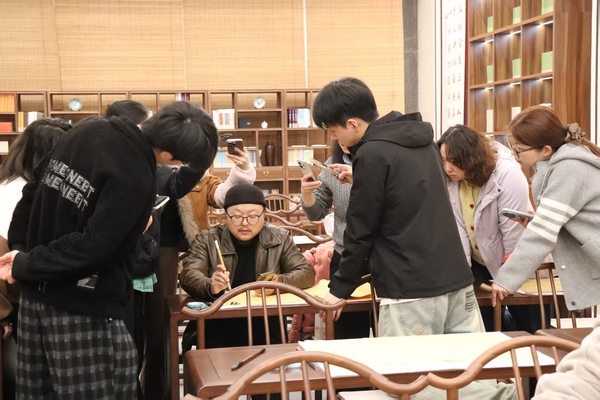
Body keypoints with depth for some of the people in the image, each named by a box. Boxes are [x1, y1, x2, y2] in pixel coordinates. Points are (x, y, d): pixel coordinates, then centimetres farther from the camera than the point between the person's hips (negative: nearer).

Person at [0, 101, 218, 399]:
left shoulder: (89, 128, 3)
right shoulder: (136, 178, -22)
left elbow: (35, 189, 10)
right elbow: (91, 248, -24)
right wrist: (25, 266, -12)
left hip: (36, 292, 9)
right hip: (83, 306, -8)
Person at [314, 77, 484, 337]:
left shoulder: (372, 154, -12)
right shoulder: (421, 139, 12)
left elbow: (361, 230, -8)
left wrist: (339, 289, 3)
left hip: (411, 290, -8)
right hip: (456, 278, 8)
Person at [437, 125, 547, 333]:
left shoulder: (508, 174, -27)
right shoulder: (450, 180, -10)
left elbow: (513, 231, -23)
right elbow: (457, 228, -12)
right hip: (479, 265, 4)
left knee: (528, 329, 7)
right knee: (483, 329, 7)